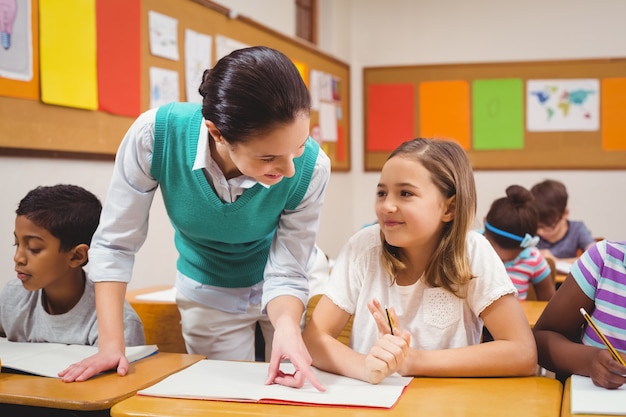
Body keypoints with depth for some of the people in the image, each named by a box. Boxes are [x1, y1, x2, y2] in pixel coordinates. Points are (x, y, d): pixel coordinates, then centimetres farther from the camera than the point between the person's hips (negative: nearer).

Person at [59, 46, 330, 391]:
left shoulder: (310, 167, -31)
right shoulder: (155, 134, -32)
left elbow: (286, 275, -23)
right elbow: (114, 244, -20)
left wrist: (287, 326, -43)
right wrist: (111, 344, -25)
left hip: (278, 296, 0)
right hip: (209, 296, 0)